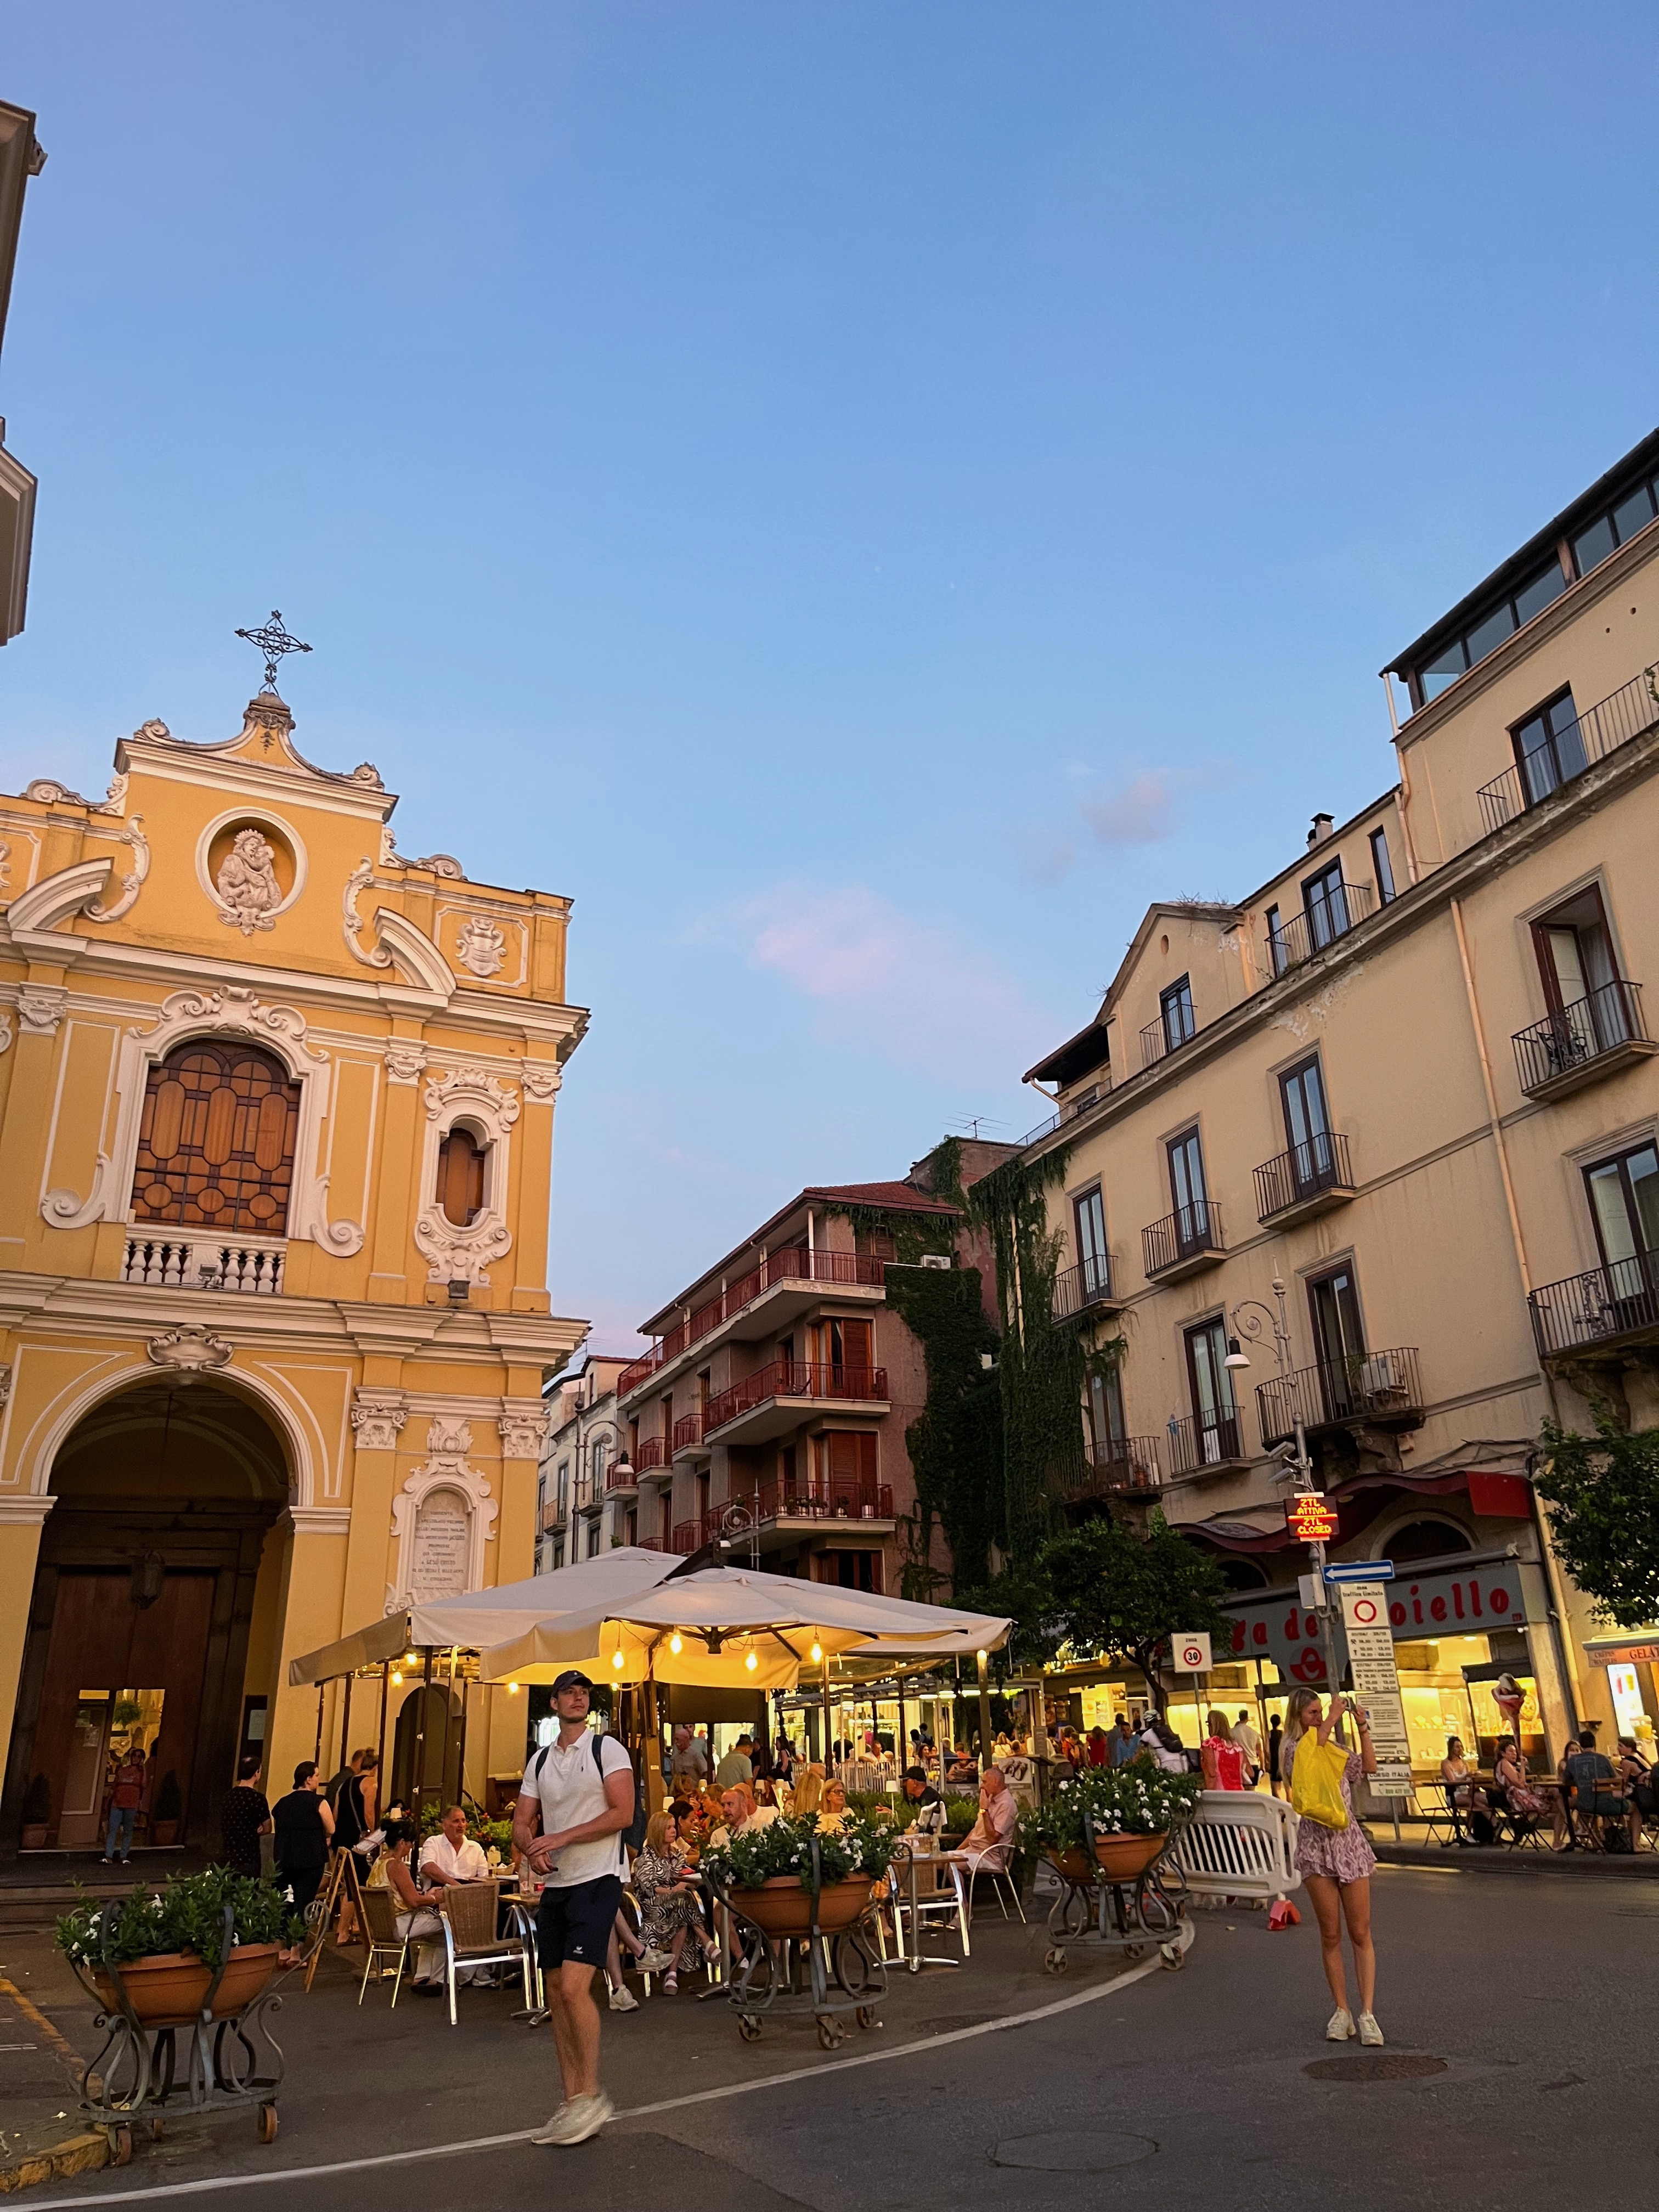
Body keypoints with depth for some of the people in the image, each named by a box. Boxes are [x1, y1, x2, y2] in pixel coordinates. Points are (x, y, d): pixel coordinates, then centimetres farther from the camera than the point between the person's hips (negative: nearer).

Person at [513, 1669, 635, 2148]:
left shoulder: (607, 1750, -5)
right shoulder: (540, 1761, 12)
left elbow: (622, 1814, -14)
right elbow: (521, 1822, 11)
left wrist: (560, 1838, -17)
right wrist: (532, 1850, -12)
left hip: (596, 1881, -6)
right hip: (555, 1886, 6)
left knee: (575, 1987, -16)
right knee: (556, 1991, 7)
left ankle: (591, 2095, -1)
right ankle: (573, 2104, 16)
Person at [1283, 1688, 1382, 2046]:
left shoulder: (1336, 1749, 15)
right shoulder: (1293, 1748, -1)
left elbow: (1369, 1766, 5)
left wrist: (1362, 1726, -3)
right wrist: (1333, 1718, -21)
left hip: (1349, 1841, 4)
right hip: (1316, 1845, -4)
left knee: (1360, 1934, 0)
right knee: (1331, 1935, 2)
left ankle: (1367, 2013, 0)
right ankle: (1342, 2011, 11)